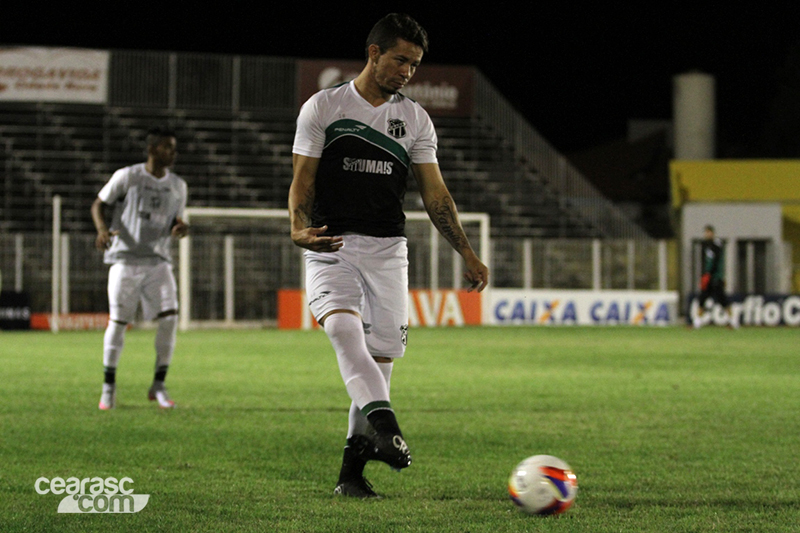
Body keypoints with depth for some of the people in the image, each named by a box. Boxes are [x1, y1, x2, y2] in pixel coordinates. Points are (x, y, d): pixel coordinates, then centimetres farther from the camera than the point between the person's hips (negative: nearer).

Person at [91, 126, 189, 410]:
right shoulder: (127, 177, -3)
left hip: (158, 261, 3)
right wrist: (102, 229, -18)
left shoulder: (177, 185, 10)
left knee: (169, 317, -12)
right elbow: (99, 204, 2)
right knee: (118, 322, -4)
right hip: (125, 259, -3)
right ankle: (109, 386, 12)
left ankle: (158, 386, -2)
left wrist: (181, 228, -5)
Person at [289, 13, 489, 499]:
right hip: (332, 245, -3)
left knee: (380, 357, -3)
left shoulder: (415, 119, 12)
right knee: (344, 325, -30)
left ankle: (352, 473, 4)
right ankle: (384, 424, -47)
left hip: (388, 249, 3)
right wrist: (300, 229, -19)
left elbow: (435, 193, 12)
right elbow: (302, 181, 0)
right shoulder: (323, 107, 4)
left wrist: (467, 252, 3)